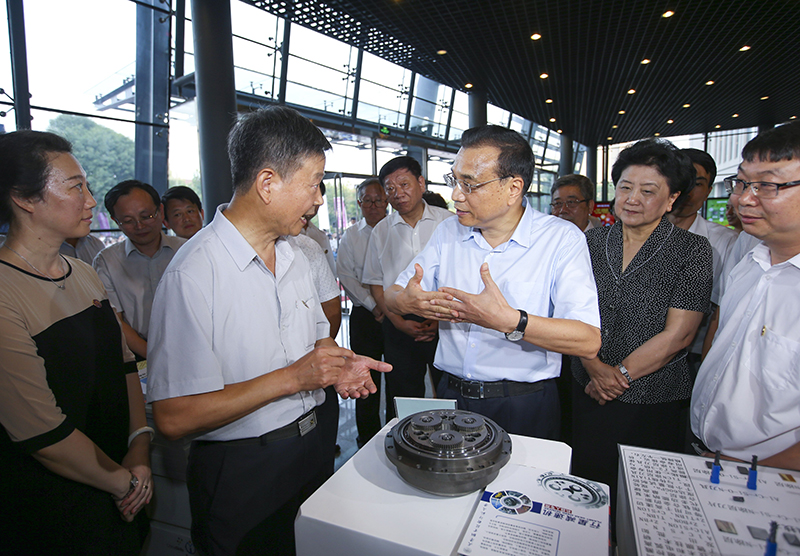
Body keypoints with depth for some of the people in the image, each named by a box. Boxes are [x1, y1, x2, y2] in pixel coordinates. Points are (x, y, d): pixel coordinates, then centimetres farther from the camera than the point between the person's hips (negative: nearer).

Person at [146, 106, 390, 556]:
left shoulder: (295, 257, 4)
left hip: (312, 446, 7)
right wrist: (292, 378, -26)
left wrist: (341, 364, -5)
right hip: (242, 472, -7)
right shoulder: (193, 274, -23)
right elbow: (174, 417, -25)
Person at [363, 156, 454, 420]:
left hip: (446, 323, -1)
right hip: (399, 325, 2)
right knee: (404, 399, 10)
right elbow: (375, 283, 8)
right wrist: (399, 322, -4)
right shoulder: (381, 231, 7)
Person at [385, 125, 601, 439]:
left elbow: (588, 341, -21)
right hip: (451, 396, 4)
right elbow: (392, 295, 3)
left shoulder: (562, 239, -12)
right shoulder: (448, 232, 2)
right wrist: (406, 301, -21)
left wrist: (509, 321, -34)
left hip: (524, 407, -3)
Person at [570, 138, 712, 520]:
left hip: (652, 402, -3)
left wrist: (620, 375, -12)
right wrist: (596, 368, -13)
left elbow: (677, 334, -13)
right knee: (585, 482, 17)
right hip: (587, 391, 3)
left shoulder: (692, 251, -7)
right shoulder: (591, 242, 1)